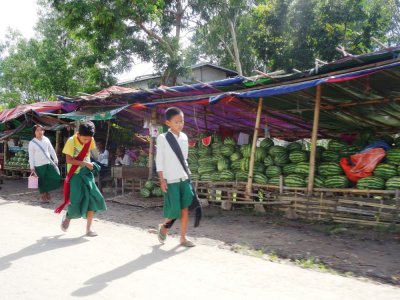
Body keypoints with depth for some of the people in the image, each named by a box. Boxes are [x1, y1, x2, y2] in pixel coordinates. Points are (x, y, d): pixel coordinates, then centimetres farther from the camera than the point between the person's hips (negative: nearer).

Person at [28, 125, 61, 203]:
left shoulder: (46, 140, 4)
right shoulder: (32, 143, -5)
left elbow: (51, 150, 10)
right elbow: (31, 156, -5)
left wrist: (55, 160, 10)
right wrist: (32, 167, -7)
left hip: (49, 163, 4)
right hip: (39, 165, -4)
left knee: (57, 178, -1)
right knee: (41, 182, 5)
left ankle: (46, 191, 19)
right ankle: (43, 196, 21)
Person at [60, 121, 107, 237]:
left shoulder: (90, 140, -4)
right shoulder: (71, 141, -17)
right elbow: (69, 160, -19)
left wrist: (89, 164, 2)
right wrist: (85, 163, -25)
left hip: (87, 173, 4)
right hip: (75, 174, -4)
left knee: (93, 200, -4)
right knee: (76, 202, -7)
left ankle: (88, 229, 7)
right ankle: (67, 217, 28)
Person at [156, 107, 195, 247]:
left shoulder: (184, 137, 9)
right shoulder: (162, 138, -6)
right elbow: (159, 161, -6)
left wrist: (188, 175, 14)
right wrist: (162, 180, -10)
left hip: (185, 179, 5)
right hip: (171, 180, -5)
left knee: (185, 209, 3)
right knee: (174, 210, -3)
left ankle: (183, 237, 14)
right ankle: (163, 227, 28)